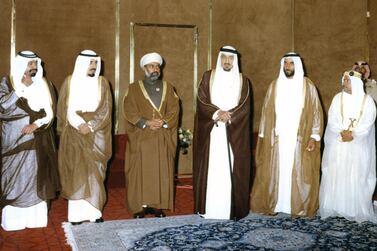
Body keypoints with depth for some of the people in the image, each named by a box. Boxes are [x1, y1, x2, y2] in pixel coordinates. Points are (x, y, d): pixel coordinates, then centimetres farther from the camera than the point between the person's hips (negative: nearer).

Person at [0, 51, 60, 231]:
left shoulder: (43, 84, 7)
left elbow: (50, 111, 2)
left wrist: (36, 124, -13)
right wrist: (21, 88, -20)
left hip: (37, 139, 2)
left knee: (36, 176, 4)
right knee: (15, 177, -2)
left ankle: (36, 217, 10)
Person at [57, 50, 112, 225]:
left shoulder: (102, 83, 6)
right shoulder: (70, 82, 4)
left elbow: (105, 109, -1)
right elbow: (65, 108, 0)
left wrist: (91, 126, -13)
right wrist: (80, 124, -14)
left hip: (96, 135, 1)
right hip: (74, 135, -1)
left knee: (94, 171, 0)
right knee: (76, 172, -1)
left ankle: (94, 212, 5)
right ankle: (77, 213, 3)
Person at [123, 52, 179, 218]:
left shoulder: (168, 88, 12)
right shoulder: (133, 89, 6)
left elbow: (174, 110, 3)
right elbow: (129, 112, -4)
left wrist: (163, 122, -14)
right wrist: (146, 123, -17)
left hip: (163, 139, 2)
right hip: (140, 139, -2)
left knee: (161, 172, 1)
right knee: (140, 172, -3)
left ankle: (158, 205, 9)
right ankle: (140, 206, 5)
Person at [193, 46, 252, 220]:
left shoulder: (243, 81, 8)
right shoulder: (208, 77, 8)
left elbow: (245, 107, 0)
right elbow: (202, 102, -1)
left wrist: (228, 115, -15)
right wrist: (217, 113, -16)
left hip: (234, 134, 0)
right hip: (210, 132, 0)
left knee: (232, 170, -2)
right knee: (211, 169, 0)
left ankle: (232, 209, 4)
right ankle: (208, 208, 6)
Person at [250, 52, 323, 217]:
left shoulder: (308, 86, 1)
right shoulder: (274, 86, 7)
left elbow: (316, 112, -1)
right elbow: (267, 112, 9)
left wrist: (314, 137, -9)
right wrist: (263, 136, 4)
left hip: (299, 140, -2)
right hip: (277, 138, 2)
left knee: (298, 173, 1)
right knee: (275, 172, 4)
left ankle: (299, 207, 12)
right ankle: (273, 205, 14)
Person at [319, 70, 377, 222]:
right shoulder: (338, 98, 5)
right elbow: (332, 120, -2)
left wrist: (353, 134, -17)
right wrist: (342, 133, -16)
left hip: (358, 146, -1)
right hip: (338, 144, 2)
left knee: (357, 177, -2)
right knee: (335, 175, 1)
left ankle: (357, 210, 6)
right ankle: (333, 208, 10)